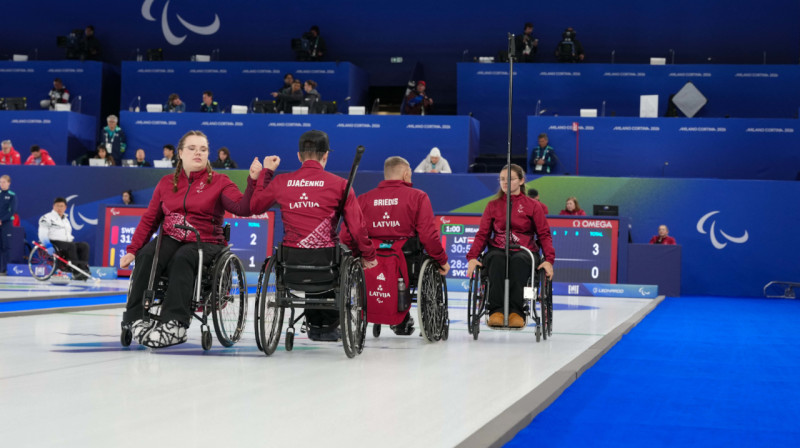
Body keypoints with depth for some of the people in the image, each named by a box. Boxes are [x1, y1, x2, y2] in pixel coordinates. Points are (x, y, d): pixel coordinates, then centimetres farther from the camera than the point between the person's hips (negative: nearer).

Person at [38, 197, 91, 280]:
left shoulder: (66, 219, 27)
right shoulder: (47, 218, 2)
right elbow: (42, 234, -9)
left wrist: (72, 241, 12)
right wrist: (47, 243, -26)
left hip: (67, 242, 8)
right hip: (53, 242, -8)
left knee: (84, 245, -18)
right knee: (71, 246, -36)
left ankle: (84, 269, -33)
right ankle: (76, 272, -42)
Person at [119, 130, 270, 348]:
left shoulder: (219, 182, 7)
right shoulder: (167, 183, 18)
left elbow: (243, 208, -10)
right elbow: (149, 219, 15)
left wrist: (254, 180, -25)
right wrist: (132, 250, 3)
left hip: (206, 243, -3)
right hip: (170, 240, 3)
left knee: (182, 259, -37)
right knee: (146, 256, -29)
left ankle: (174, 323, -44)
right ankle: (137, 317, -30)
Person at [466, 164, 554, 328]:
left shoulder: (533, 205, 12)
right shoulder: (493, 205, 18)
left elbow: (544, 234, 7)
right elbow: (482, 234, 12)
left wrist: (549, 259, -10)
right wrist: (472, 257, -6)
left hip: (524, 251, -1)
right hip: (498, 251, 1)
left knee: (518, 260, -38)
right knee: (497, 259, -37)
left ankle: (516, 311, -44)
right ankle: (496, 310, -45)